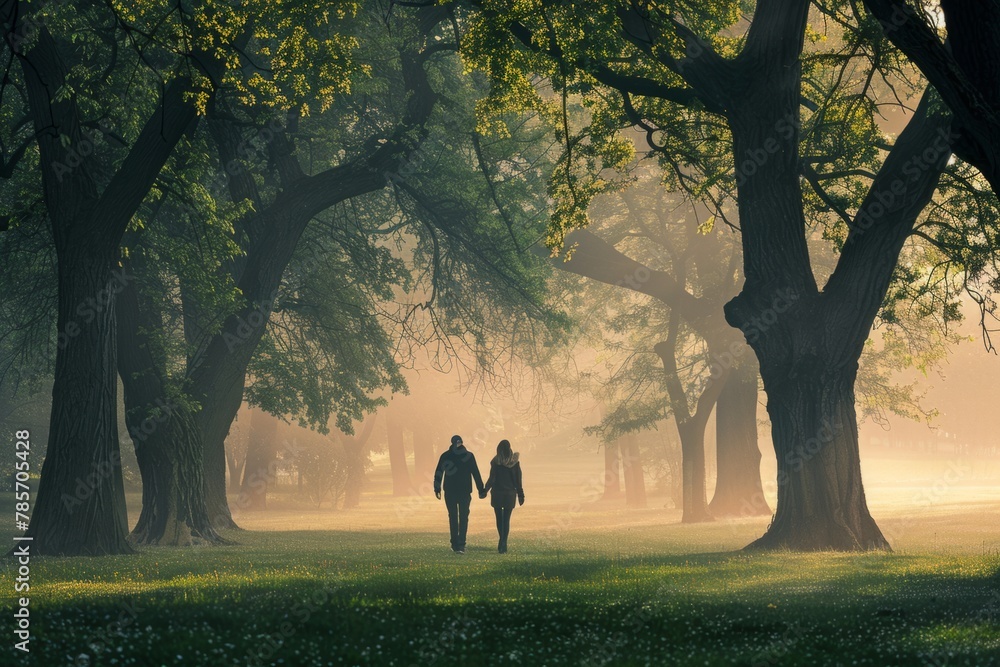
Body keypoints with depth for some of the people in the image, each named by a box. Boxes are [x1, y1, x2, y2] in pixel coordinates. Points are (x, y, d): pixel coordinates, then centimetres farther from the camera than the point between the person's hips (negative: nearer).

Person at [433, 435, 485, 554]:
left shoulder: (445, 456, 0)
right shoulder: (469, 456, -2)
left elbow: (438, 473, 2)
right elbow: (476, 474, -1)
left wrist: (437, 489, 6)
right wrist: (481, 490, 1)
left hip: (450, 491, 1)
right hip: (465, 491, -1)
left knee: (453, 517, 12)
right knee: (463, 518, 0)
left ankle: (455, 544, 12)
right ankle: (461, 545, -11)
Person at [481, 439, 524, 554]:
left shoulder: (496, 462, -9)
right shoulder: (515, 462, -3)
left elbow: (492, 479, -9)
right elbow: (518, 480, 1)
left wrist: (484, 491, 2)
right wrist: (520, 495, 9)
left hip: (497, 493, -1)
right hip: (510, 493, 1)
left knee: (499, 518, 15)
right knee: (507, 519, 3)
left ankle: (502, 541, 21)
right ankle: (503, 543, -7)